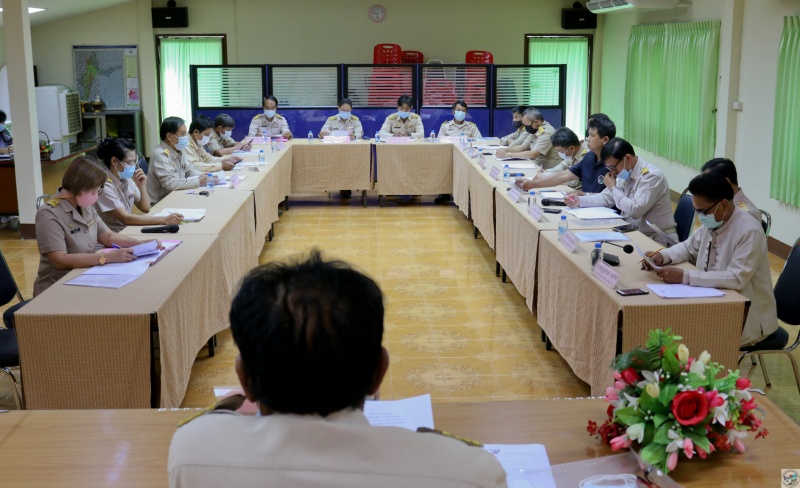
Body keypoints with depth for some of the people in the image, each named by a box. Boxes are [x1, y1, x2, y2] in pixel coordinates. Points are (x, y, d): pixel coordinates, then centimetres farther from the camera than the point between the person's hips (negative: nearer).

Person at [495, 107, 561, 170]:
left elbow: (532, 154, -27)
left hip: (548, 171, -9)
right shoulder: (535, 131, 9)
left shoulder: (547, 132, -21)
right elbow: (522, 147, 17)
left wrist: (508, 155, -21)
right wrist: (506, 150, -1)